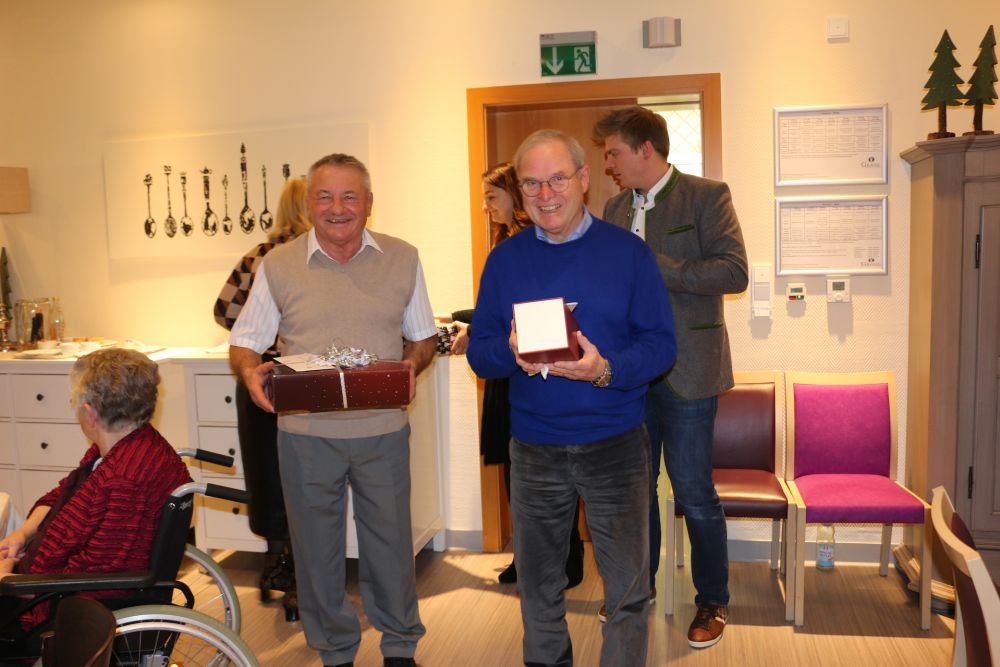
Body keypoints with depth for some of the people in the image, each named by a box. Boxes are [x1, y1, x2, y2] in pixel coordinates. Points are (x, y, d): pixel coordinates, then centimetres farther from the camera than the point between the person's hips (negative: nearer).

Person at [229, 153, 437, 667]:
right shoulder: (278, 265, 1)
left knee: (390, 541, 11)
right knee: (317, 546, 12)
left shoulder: (402, 259, 4)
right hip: (306, 433, 0)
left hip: (383, 431, 0)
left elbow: (423, 337, 10)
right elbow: (243, 344, 5)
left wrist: (413, 364, -11)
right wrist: (249, 370, -18)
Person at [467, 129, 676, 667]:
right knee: (538, 586, 17)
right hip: (534, 449, 2)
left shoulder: (628, 252, -1)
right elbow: (478, 351, 3)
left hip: (615, 445, -2)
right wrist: (510, 352, -19)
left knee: (628, 590, 5)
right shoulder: (504, 260, 5)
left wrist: (607, 370, -23)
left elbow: (660, 343, -4)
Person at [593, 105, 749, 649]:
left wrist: (655, 268, -20)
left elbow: (734, 272, -17)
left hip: (685, 369, -6)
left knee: (693, 491, 0)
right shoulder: (616, 208, 13)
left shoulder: (706, 196, -6)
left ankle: (713, 602, 19)